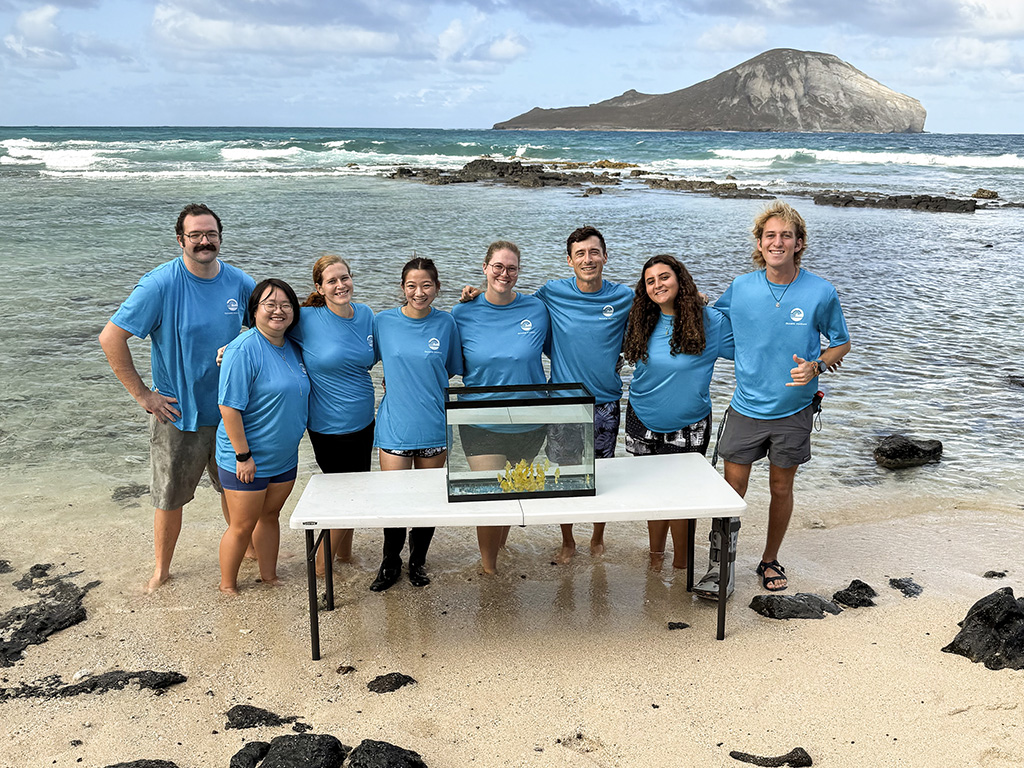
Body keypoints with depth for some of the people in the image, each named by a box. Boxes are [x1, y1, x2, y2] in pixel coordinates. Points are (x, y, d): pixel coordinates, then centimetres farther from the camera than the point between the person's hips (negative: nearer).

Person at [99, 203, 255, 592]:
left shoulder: (240, 283, -3)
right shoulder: (160, 284, -15)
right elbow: (111, 338, -15)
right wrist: (141, 394, -14)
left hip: (231, 410, 4)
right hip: (178, 412, -3)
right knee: (170, 496, 8)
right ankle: (161, 569, 26)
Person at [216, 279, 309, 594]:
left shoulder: (293, 347, 5)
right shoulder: (244, 349, -19)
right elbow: (229, 406, -22)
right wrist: (242, 455, -21)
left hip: (285, 458, 7)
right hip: (246, 459, -7)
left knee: (270, 515, 20)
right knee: (242, 526, 5)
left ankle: (269, 577, 35)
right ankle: (227, 586, 24)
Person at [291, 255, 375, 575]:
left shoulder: (365, 314, 1)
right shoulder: (308, 319, -15)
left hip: (363, 422, 6)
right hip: (329, 426, -5)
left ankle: (344, 554, 39)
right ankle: (321, 567, 24)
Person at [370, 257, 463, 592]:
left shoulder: (445, 323, -1)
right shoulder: (383, 322, -2)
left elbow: (452, 372, 8)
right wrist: (397, 387, 2)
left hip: (434, 426, 1)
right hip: (395, 425, -1)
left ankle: (418, 561, 31)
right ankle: (390, 563, 24)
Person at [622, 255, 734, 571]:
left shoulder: (709, 320, -10)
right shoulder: (642, 322, 0)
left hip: (688, 426, -3)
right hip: (644, 423, 3)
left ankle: (680, 564, 19)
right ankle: (655, 558, 30)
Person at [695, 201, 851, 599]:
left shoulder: (821, 292, -9)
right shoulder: (741, 287, -4)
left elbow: (841, 343, 3)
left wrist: (817, 366, -15)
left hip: (793, 410, 0)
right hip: (746, 406, 0)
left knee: (781, 487, 13)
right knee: (732, 488, 0)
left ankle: (770, 561, 32)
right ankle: (719, 567, 12)